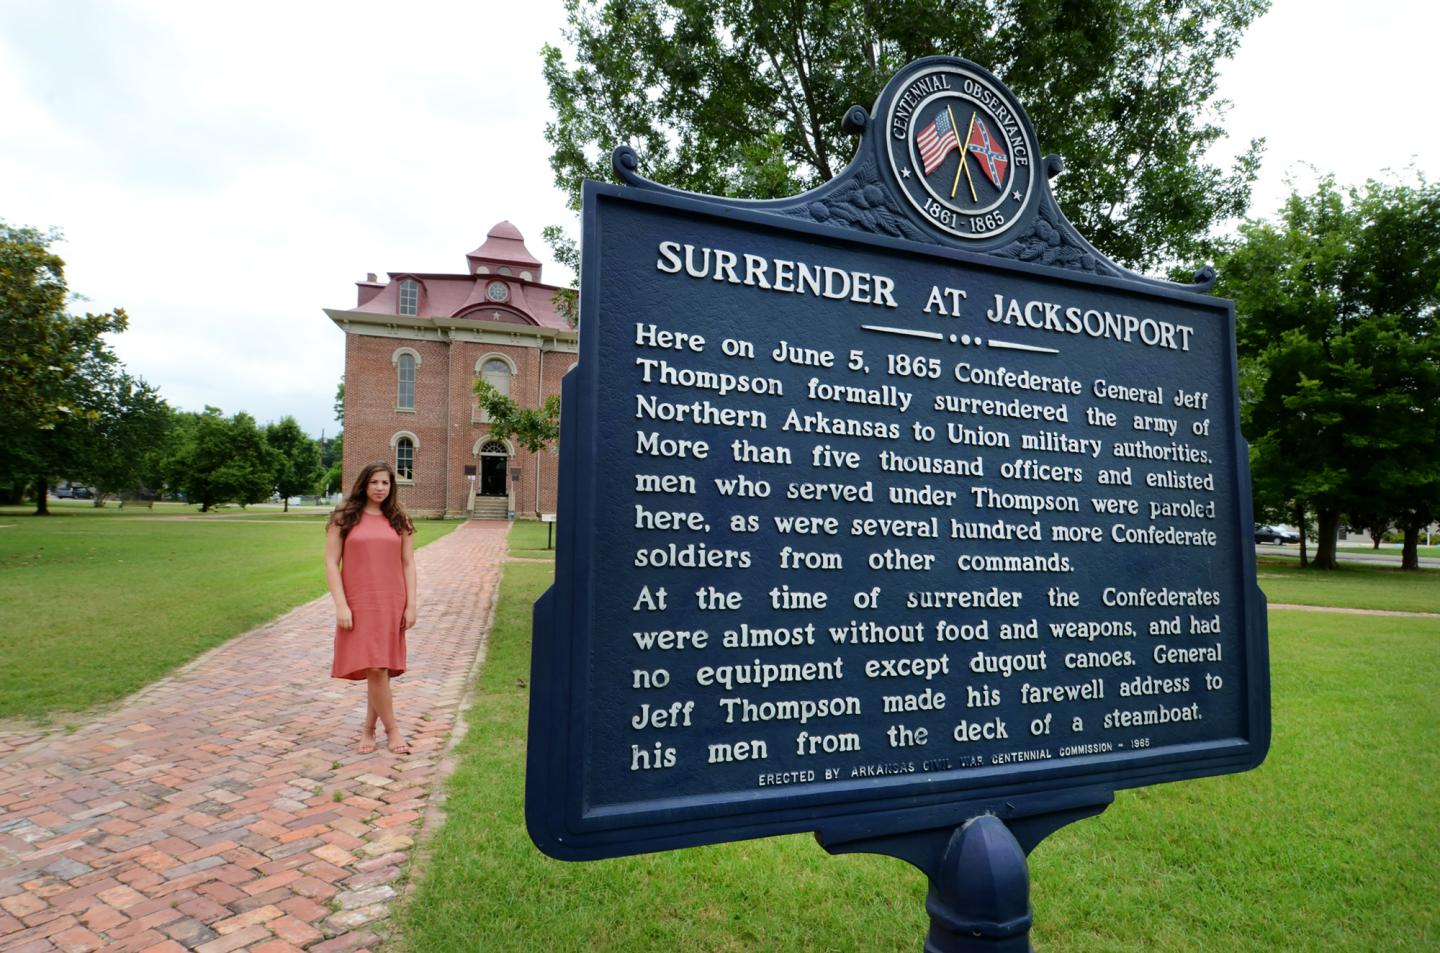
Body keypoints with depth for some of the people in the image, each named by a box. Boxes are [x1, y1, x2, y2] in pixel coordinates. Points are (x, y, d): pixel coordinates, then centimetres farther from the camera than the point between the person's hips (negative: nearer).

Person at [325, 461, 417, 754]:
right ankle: (392, 730, 9)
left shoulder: (399, 520, 7)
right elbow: (331, 563, -2)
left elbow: (408, 564, 7)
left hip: (391, 604, 3)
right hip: (358, 605, -2)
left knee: (382, 669, 7)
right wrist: (341, 604, -10)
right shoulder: (344, 518, 1)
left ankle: (369, 729, 24)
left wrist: (410, 605, 1)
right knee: (375, 669, -7)